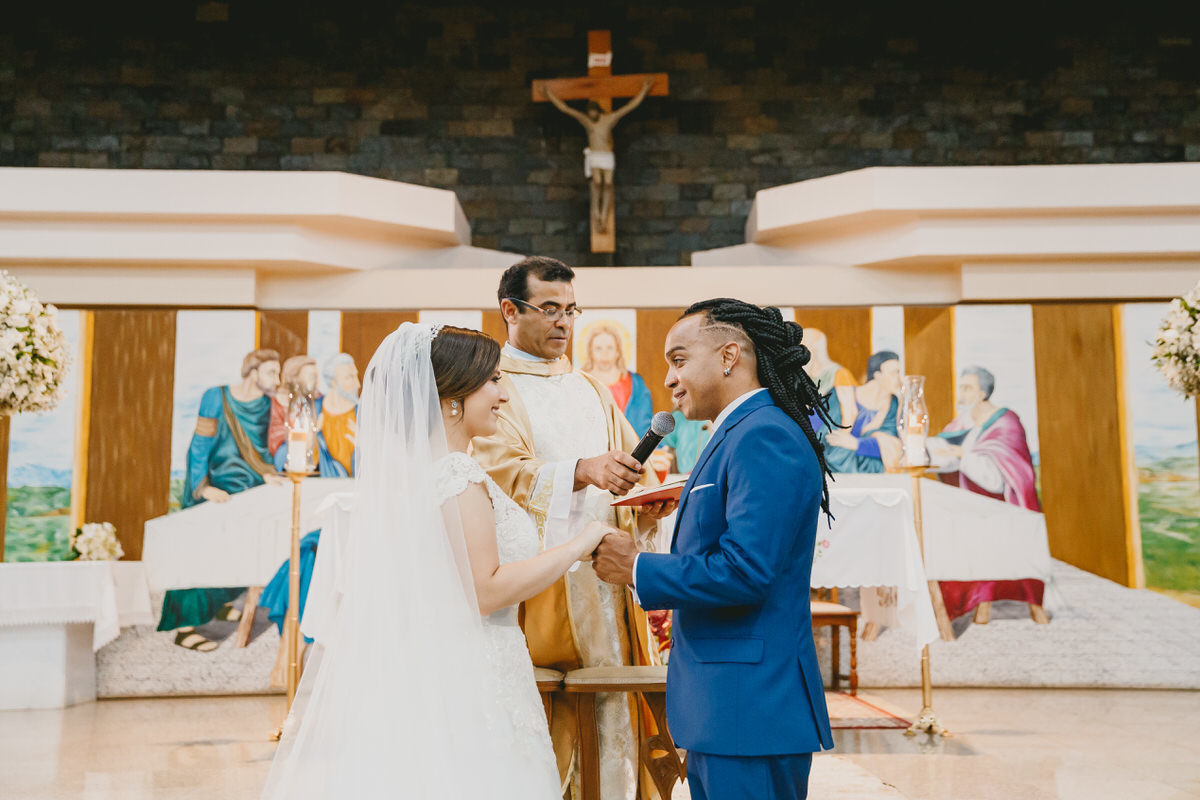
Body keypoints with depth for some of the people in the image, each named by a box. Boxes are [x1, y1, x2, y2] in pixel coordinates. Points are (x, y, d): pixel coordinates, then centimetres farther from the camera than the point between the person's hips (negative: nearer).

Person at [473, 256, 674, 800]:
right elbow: (499, 470, -14)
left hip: (606, 578, 5)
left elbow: (633, 468, 14)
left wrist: (650, 503, -9)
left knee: (614, 724, 4)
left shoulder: (592, 392, 20)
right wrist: (582, 471, -29)